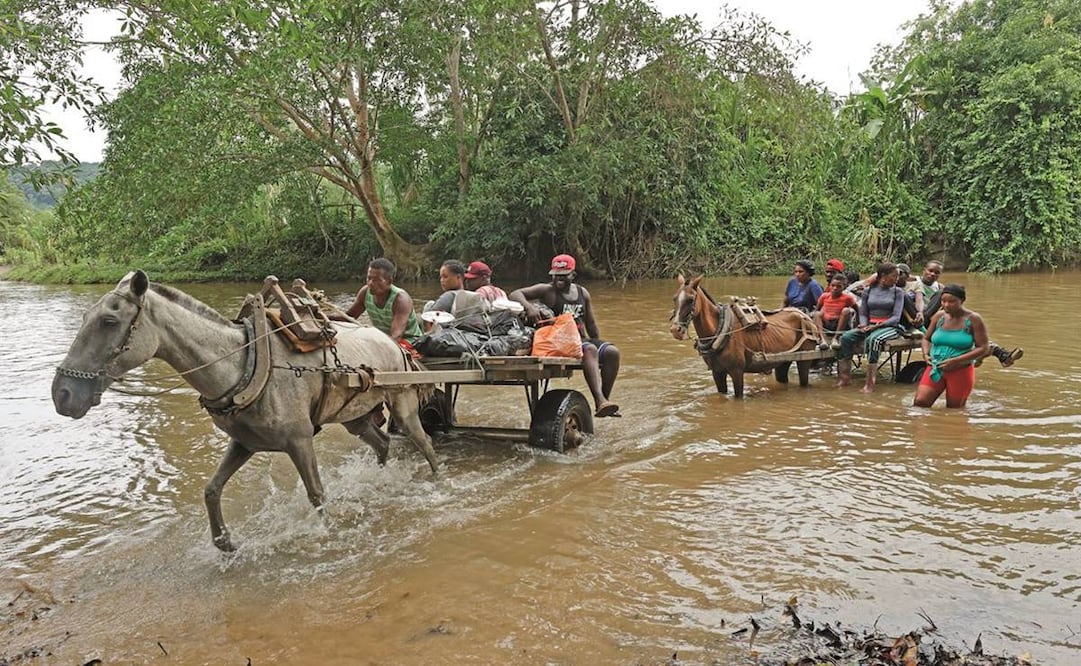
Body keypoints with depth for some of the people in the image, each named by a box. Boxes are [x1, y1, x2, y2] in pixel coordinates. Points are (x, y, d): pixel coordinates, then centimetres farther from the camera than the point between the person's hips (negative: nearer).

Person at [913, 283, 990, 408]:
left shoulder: (973, 319, -6)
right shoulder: (939, 316, 6)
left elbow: (983, 348, -9)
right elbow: (927, 339, 19)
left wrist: (956, 361, -18)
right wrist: (926, 354, -3)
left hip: (960, 371, -3)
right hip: (935, 368, 3)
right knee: (919, 402, -12)